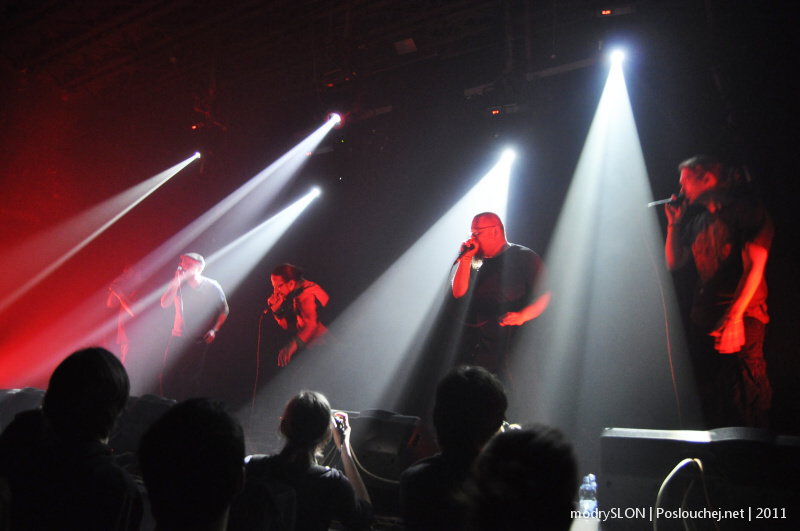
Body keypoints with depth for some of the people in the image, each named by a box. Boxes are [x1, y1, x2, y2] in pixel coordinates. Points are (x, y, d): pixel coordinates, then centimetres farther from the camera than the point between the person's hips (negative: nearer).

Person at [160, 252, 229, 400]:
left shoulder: (212, 286, -2)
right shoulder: (179, 285, 5)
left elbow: (224, 310, 7)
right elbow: (165, 304, -8)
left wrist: (214, 329, -4)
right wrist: (176, 282, -15)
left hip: (199, 340, -3)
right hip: (178, 337, 3)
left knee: (189, 377, -6)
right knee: (166, 376, -2)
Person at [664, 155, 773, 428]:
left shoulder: (747, 211, -4)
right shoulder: (697, 219, 17)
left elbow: (755, 268, -13)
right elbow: (674, 262, 19)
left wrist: (733, 317, -22)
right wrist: (674, 223, 9)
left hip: (741, 320, -7)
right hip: (702, 321, 7)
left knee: (746, 400, -9)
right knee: (711, 400, 12)